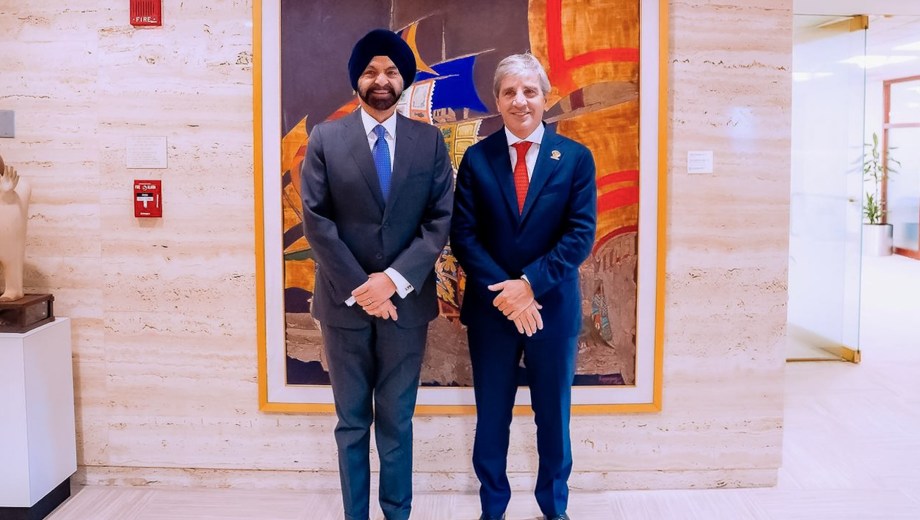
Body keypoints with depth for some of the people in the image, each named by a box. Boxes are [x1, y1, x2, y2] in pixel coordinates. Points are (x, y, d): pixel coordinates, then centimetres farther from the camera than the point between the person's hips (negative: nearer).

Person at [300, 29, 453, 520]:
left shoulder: (429, 140, 3)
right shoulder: (325, 138, 1)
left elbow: (440, 220, -2)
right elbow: (315, 221, -4)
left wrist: (395, 279, -13)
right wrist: (359, 286, -12)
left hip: (406, 300, 0)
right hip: (344, 300, 0)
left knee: (397, 421, 11)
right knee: (351, 423, 11)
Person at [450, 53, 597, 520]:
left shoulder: (576, 158, -1)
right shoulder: (476, 158, 1)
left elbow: (581, 234, -8)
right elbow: (462, 235, -5)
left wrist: (531, 283, -18)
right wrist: (503, 291, -16)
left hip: (553, 306, 0)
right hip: (490, 306, 1)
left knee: (553, 414, 13)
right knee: (491, 416, 12)